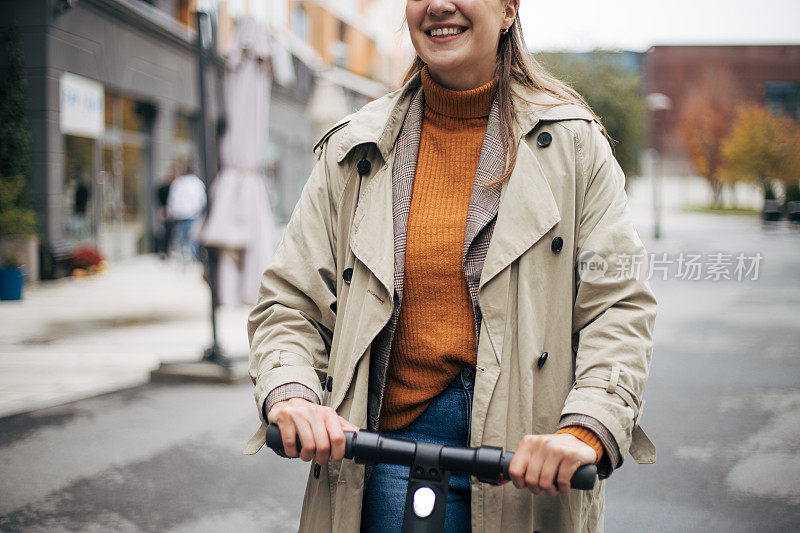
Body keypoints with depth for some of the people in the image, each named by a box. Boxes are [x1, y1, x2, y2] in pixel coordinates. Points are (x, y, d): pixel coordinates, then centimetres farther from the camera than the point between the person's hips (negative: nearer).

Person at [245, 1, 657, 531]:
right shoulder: (354, 151, 7)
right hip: (394, 461, 1)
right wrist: (290, 395, -13)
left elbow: (621, 305, -3)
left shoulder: (572, 143, 2)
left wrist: (587, 430, -18)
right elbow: (289, 303, 7)